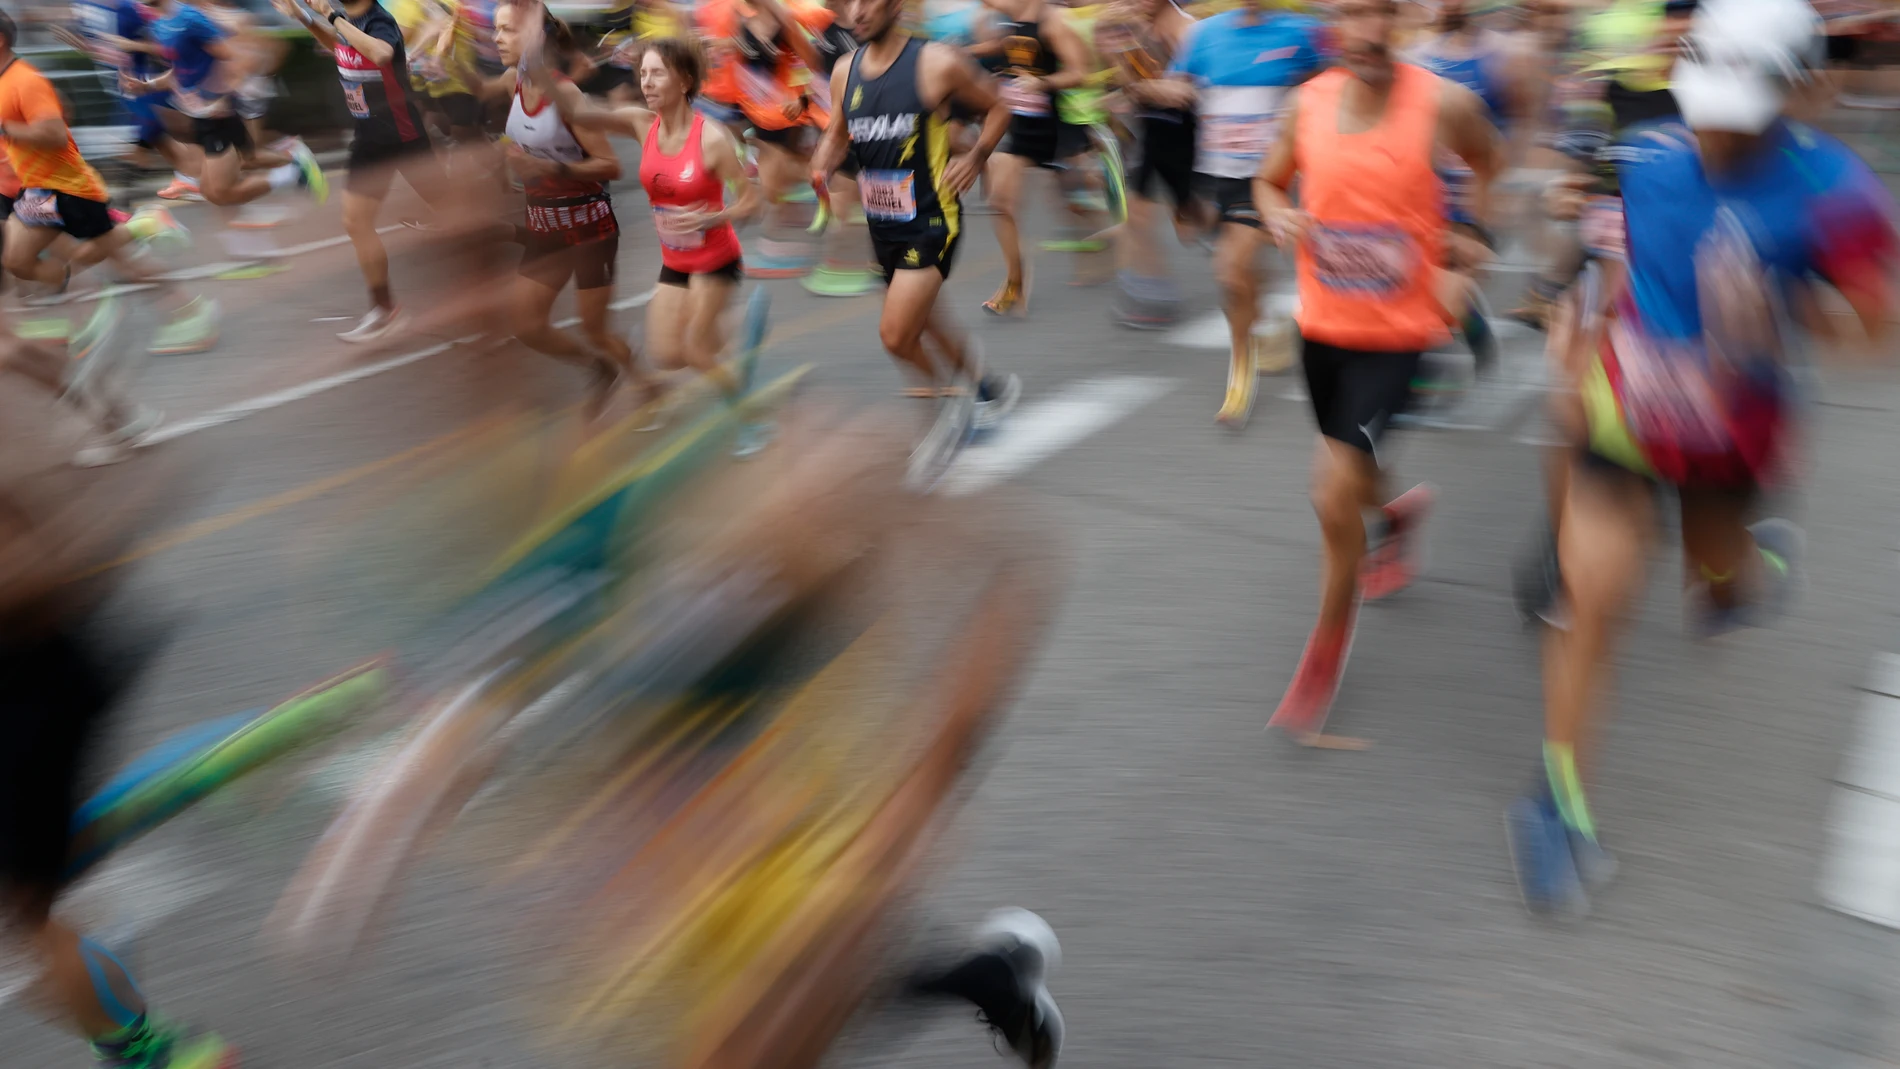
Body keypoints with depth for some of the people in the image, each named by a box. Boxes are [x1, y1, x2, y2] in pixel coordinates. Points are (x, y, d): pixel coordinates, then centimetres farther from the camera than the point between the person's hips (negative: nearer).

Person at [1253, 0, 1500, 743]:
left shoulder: (1443, 103, -12)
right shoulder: (1309, 103, -3)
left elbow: (1490, 170, 6)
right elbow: (1269, 182, 13)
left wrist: (1462, 268, -3)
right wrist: (1280, 216, -9)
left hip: (1397, 331, -4)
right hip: (1322, 322, 5)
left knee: (1335, 495, -14)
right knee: (1345, 478, 21)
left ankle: (1329, 643, 9)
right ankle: (1402, 511, 58)